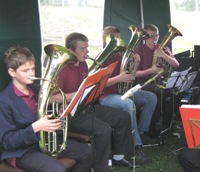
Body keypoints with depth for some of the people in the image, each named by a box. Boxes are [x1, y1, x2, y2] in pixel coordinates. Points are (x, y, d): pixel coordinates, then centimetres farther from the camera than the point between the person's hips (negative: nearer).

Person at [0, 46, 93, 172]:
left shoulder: (37, 89, 6)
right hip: (21, 151, -8)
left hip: (45, 140, 8)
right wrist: (35, 127, -32)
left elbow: (48, 114, 17)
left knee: (87, 152, 4)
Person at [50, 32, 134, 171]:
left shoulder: (83, 64, 7)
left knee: (123, 117, 8)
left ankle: (119, 156, 21)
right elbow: (52, 98, -27)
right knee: (104, 129, -30)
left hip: (85, 107, 9)